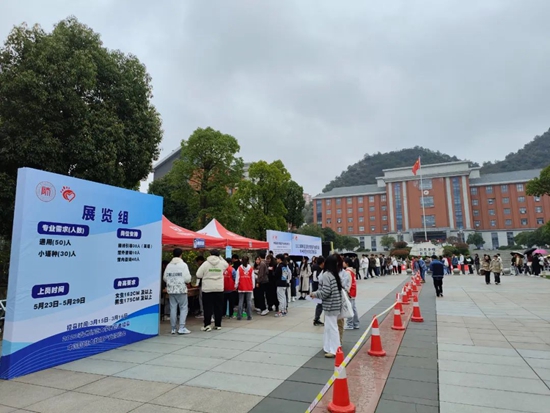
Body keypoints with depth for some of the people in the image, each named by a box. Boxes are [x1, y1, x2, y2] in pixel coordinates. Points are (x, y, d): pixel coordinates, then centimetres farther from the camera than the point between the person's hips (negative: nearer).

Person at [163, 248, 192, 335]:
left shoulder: (169, 265, 4)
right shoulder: (183, 265, -8)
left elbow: (165, 278, 4)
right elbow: (187, 278, -13)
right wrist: (188, 281, 10)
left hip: (171, 290, 5)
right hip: (181, 289, -4)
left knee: (173, 308, 10)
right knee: (183, 308, 3)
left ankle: (173, 328, 15)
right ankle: (182, 328, -2)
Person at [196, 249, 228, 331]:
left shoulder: (205, 263, -6)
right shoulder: (222, 263, -1)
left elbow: (198, 275, -5)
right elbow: (226, 264, 24)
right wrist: (220, 257, 20)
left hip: (207, 288, -2)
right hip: (219, 289, 2)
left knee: (208, 307, 3)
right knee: (218, 307, 10)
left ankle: (207, 325, -2)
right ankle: (218, 325, 16)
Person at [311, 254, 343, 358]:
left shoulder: (326, 274, -17)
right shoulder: (336, 274, 9)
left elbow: (326, 292, -21)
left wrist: (315, 294, -6)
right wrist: (317, 293, 17)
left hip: (330, 305, -9)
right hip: (335, 304, 9)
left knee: (332, 327, -1)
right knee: (330, 326, 17)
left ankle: (334, 351, 6)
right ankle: (330, 347, 25)